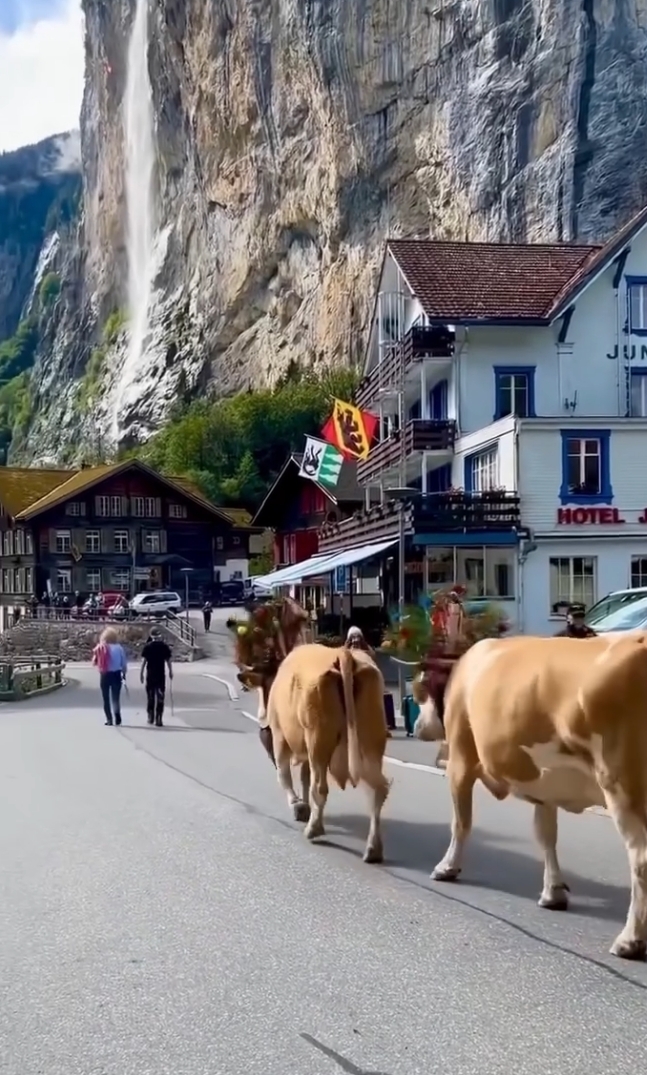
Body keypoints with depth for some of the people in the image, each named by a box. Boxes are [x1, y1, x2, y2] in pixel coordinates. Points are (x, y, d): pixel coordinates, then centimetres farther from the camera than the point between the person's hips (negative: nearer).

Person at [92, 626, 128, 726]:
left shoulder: (100, 648, -5)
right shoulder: (119, 648, -4)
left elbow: (94, 662, -3)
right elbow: (124, 663, 0)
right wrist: (124, 673, 13)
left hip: (104, 675, 0)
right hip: (116, 674, 0)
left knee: (106, 698, 10)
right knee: (116, 697, 9)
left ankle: (109, 719, 5)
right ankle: (117, 713, -16)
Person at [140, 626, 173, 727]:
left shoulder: (148, 646, -3)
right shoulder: (164, 646, -2)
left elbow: (144, 660, -6)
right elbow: (168, 660, 0)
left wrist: (141, 673, -2)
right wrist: (170, 671, 11)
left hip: (150, 674, 1)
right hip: (161, 674, -1)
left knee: (150, 696, 13)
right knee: (160, 697, 0)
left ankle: (151, 718, 19)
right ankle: (158, 719, -5)